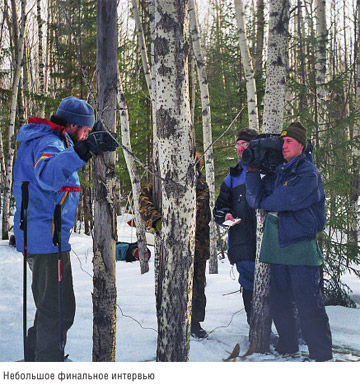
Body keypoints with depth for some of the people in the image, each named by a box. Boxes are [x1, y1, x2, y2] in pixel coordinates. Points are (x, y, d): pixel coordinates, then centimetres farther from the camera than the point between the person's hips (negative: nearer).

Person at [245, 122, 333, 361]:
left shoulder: (308, 173, -5)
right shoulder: (276, 174, 17)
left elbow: (286, 201, -16)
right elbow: (256, 199, 9)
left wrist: (266, 203, 2)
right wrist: (252, 170, 2)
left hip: (300, 245, -7)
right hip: (277, 246, 7)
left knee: (309, 306, -7)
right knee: (280, 304, 14)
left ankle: (322, 357, 0)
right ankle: (288, 348, 28)